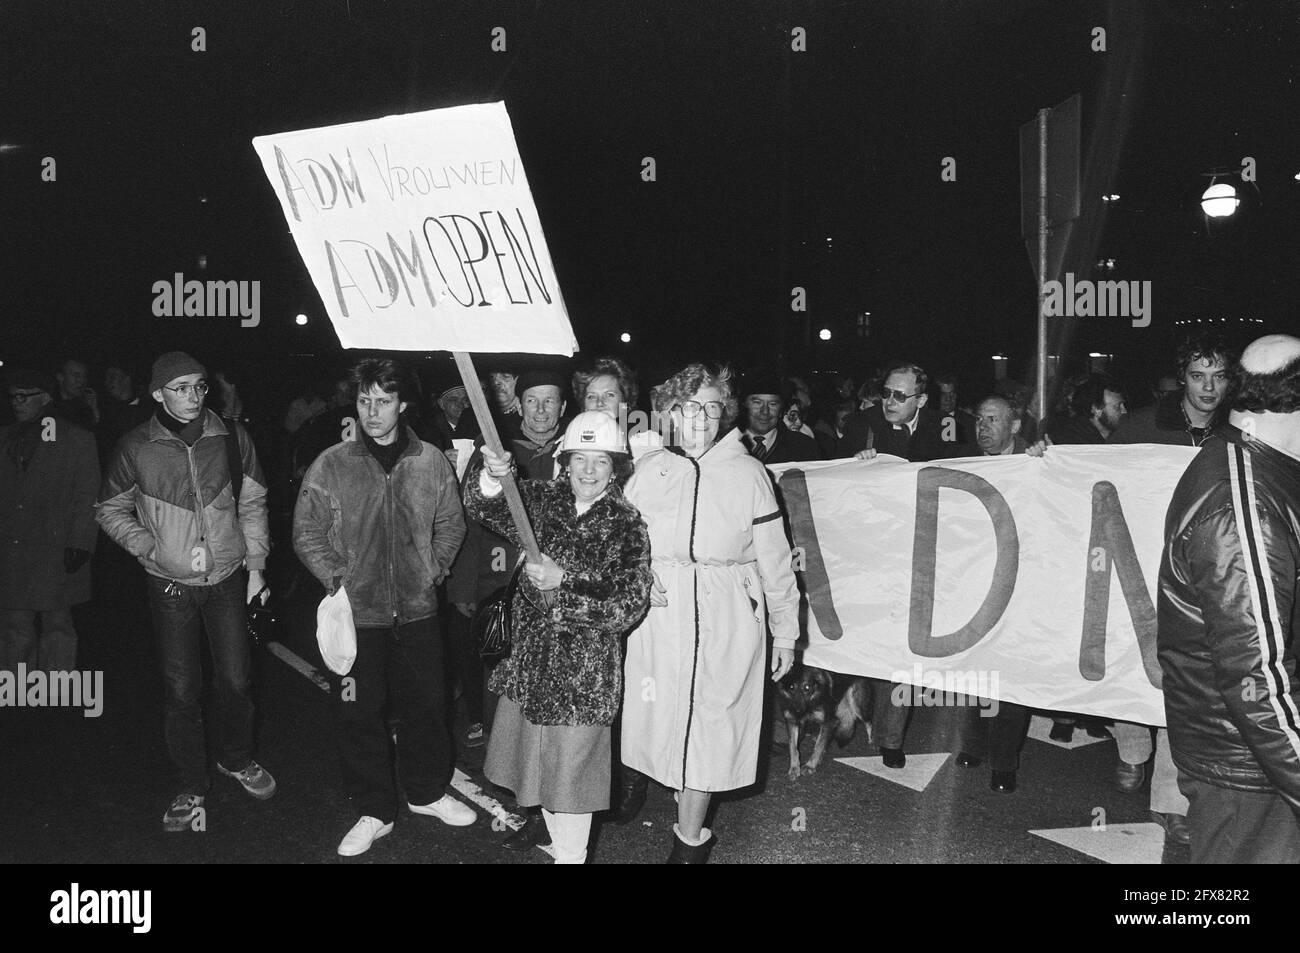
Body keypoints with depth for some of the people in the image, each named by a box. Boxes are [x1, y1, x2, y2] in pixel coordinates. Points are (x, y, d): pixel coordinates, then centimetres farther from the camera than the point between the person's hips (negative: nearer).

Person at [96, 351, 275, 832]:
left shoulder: (230, 438, -2)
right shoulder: (136, 447, -6)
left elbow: (252, 504, 7)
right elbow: (110, 509, 6)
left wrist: (256, 564, 4)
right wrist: (149, 547, -7)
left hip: (227, 579, 1)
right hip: (170, 584, -1)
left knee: (236, 678, 6)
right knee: (181, 689, 4)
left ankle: (236, 758, 32)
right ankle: (192, 786, 21)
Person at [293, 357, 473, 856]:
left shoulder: (432, 462, 0)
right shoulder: (331, 465, -5)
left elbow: (451, 524, 10)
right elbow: (307, 533, 0)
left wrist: (432, 569, 0)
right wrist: (336, 578, -11)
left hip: (418, 609, 2)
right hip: (357, 611, -1)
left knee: (425, 704, 13)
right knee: (359, 713, 6)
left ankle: (427, 791, 35)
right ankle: (373, 811, 23)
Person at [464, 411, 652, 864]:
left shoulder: (627, 525, -9)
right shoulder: (541, 500, 0)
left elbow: (630, 606, -14)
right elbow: (484, 507, -15)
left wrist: (564, 582, -23)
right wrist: (492, 480, -37)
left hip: (585, 671, -4)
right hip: (530, 658, 4)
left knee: (571, 770, 6)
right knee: (538, 762, 17)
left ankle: (572, 853, 29)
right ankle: (559, 842, 40)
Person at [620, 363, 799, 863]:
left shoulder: (747, 472, -1)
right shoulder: (647, 469, 4)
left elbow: (774, 556, 2)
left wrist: (785, 631, 4)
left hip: (726, 620, -2)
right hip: (660, 615, 2)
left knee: (709, 724, 1)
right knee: (664, 719, 8)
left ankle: (689, 839, 18)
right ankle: (693, 833, 28)